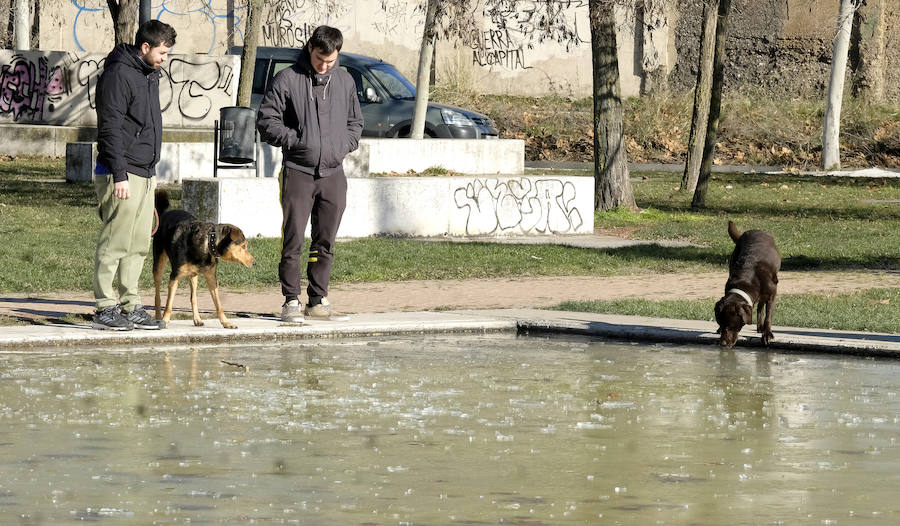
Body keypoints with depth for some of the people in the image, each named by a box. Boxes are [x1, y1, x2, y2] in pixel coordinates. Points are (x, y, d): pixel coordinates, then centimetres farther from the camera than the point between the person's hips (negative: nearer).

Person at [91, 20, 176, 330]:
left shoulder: (150, 76, 18)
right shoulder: (118, 75, -12)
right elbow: (111, 128, -17)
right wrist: (120, 175, -22)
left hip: (146, 174, 9)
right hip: (123, 175, -9)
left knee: (139, 246, 9)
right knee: (114, 244, -8)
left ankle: (130, 307, 14)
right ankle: (106, 309, -6)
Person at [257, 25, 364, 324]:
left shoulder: (345, 81, 11)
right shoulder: (287, 80, -3)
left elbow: (355, 122, 22)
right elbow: (266, 121, -3)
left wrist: (345, 145, 4)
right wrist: (296, 140, -12)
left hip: (333, 173, 4)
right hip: (298, 172, -4)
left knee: (325, 243, 8)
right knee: (294, 240, -5)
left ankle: (318, 302, 15)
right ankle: (291, 302, 0)